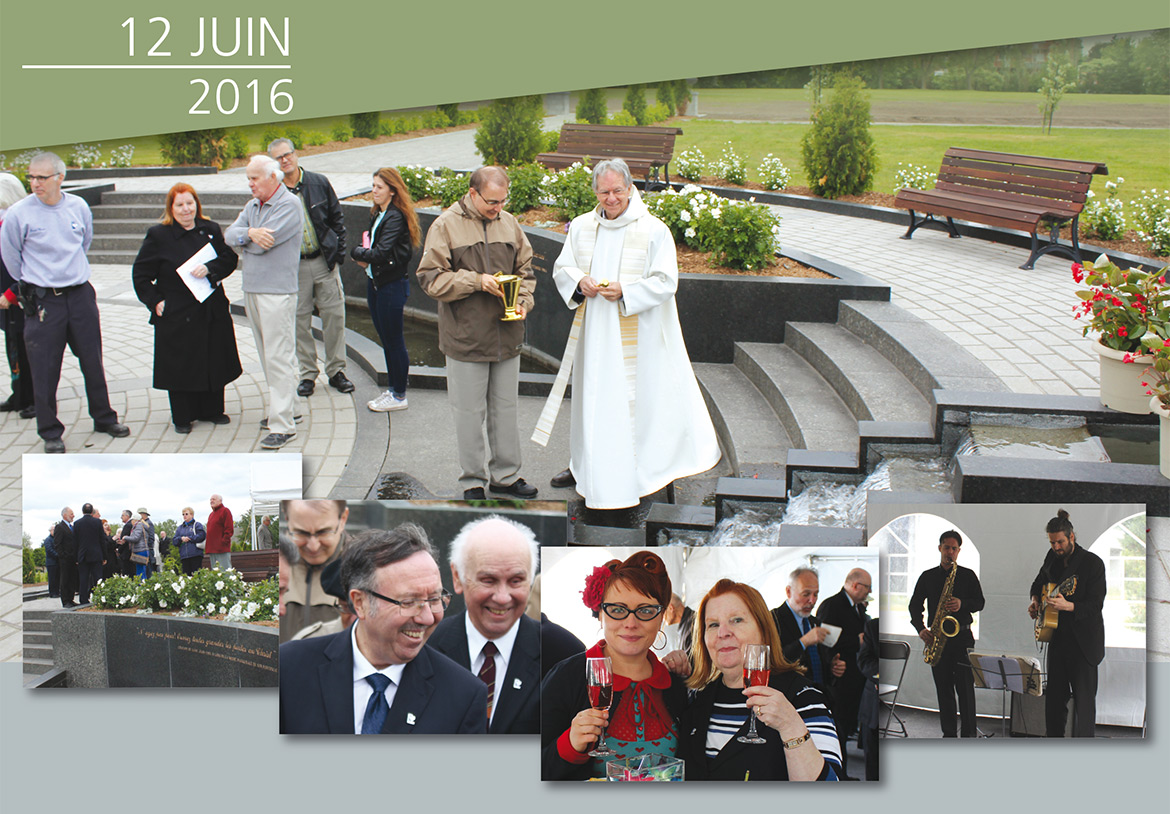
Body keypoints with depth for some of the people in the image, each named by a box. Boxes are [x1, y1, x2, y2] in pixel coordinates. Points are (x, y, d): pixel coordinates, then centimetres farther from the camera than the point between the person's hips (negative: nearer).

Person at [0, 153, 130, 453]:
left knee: (93, 361, 12)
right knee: (45, 369, 1)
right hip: (43, 301, -3)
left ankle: (104, 418, 28)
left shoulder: (78, 207, 0)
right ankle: (50, 432, 14)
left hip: (80, 295, 3)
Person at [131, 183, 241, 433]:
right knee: (181, 365, 2)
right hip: (177, 315, -3)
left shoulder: (211, 230, 7)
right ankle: (183, 416, 15)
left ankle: (211, 409, 26)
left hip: (213, 313, 4)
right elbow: (141, 274, -1)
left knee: (214, 362, 9)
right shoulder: (158, 236, -4)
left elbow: (229, 259, 1)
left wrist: (209, 269, -18)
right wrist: (155, 302, -8)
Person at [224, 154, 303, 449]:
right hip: (251, 289, 8)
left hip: (277, 291, -8)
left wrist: (241, 243, 0)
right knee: (268, 355, 14)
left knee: (278, 358, -9)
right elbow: (230, 235, 3)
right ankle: (281, 409, 23)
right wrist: (249, 234, -18)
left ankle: (283, 425, -9)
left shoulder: (289, 205, -11)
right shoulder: (252, 206, 15)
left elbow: (265, 242, -20)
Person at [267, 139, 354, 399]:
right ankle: (308, 374, 16)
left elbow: (337, 218, 8)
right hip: (293, 267, -1)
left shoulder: (319, 183, 1)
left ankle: (336, 371, 16)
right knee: (300, 321, 4)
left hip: (324, 260, 1)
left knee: (334, 315, 3)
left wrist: (338, 253, 2)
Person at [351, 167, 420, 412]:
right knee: (385, 338, 16)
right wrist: (364, 257, -8)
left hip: (392, 285, -9)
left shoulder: (396, 217, -18)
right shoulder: (377, 214, 8)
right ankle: (393, 389, 26)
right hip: (375, 281, 9)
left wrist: (358, 253, -9)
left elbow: (381, 253, -25)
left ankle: (399, 396, 10)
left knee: (394, 341, 0)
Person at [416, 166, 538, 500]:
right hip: (466, 338, -4)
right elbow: (431, 277, -11)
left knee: (506, 408, 13)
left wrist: (522, 303, -3)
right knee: (470, 412, 4)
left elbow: (525, 270, 15)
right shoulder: (446, 226, -8)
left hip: (507, 337, 4)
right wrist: (477, 281, -19)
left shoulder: (509, 224, 7)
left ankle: (505, 475, 26)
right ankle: (473, 481, 16)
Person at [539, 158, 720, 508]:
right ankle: (586, 463, 27)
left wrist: (625, 292, -22)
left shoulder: (654, 230, -9)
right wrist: (580, 281, -11)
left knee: (637, 397, 0)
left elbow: (665, 282, -10)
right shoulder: (581, 227, 5)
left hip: (635, 336, -4)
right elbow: (562, 268, 11)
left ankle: (639, 471, 10)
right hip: (595, 331, 4)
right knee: (592, 394, 13)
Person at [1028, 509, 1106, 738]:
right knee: (1054, 695, 13)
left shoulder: (1092, 562, -14)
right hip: (1057, 637, 6)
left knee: (1084, 699, -5)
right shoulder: (1052, 557, 6)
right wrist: (1035, 600, 5)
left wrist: (1068, 606, -34)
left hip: (1083, 641, -6)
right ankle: (1053, 736, 24)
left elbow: (1096, 605, -18)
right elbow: (1038, 583, 25)